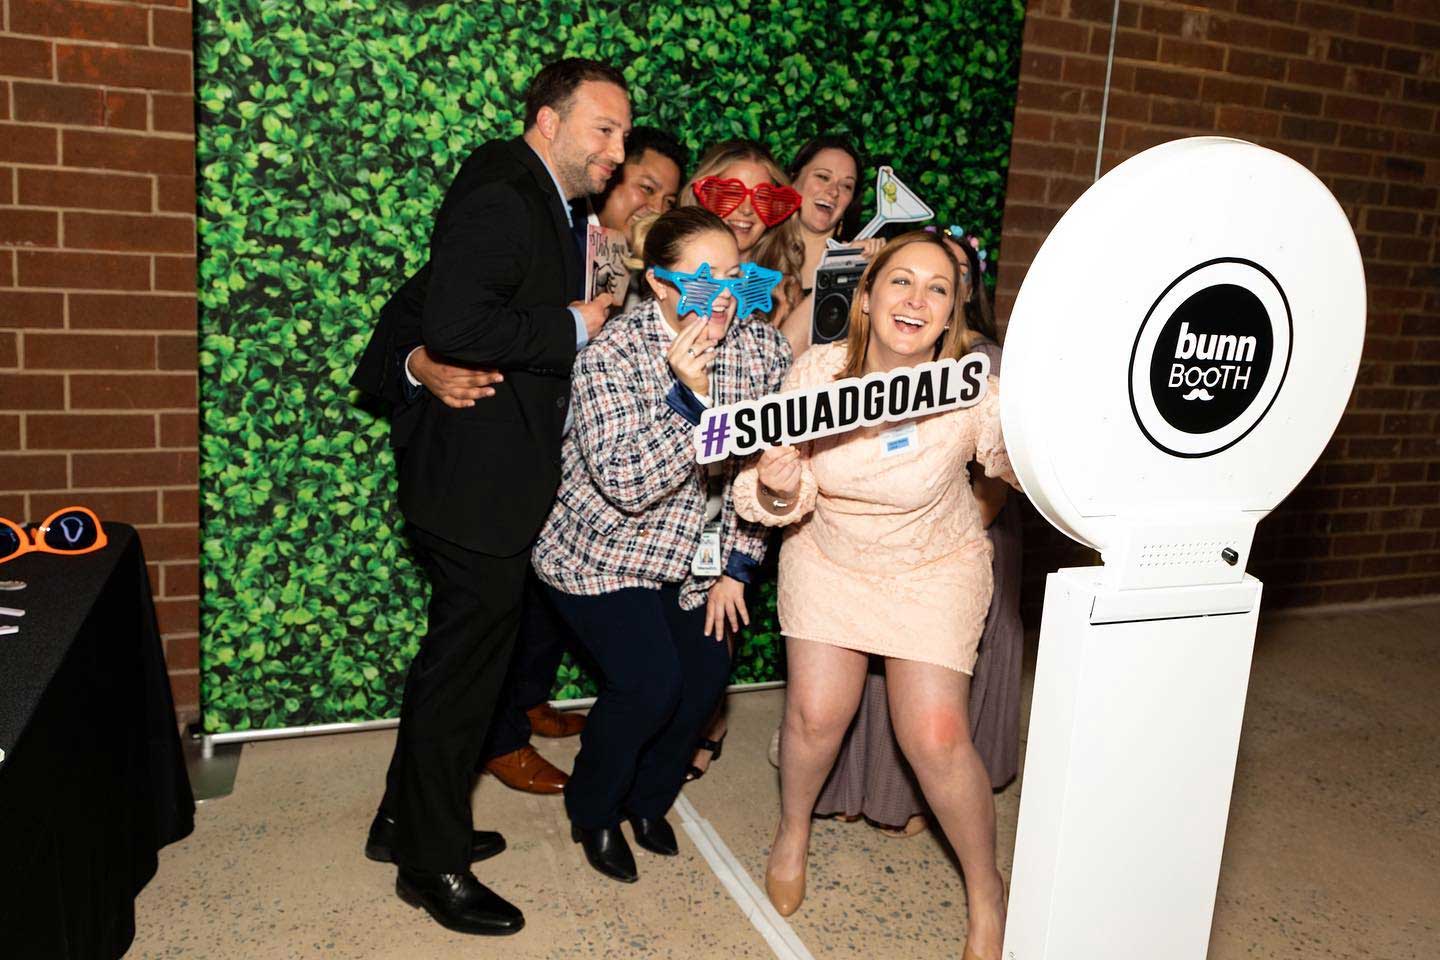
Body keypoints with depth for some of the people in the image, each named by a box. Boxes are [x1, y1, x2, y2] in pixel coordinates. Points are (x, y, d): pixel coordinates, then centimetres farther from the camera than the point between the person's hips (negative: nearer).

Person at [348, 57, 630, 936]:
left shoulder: (543, 210, 16)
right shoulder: (500, 200, -16)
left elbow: (417, 305, 22)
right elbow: (455, 323, -29)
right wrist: (573, 325, -19)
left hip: (491, 482, 10)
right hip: (482, 487, -10)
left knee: (460, 657, 20)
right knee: (466, 669, 2)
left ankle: (406, 823, 36)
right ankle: (433, 865, 20)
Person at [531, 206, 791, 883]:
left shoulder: (764, 347, -9)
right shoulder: (613, 355, -23)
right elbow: (627, 485, -28)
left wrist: (736, 566, -2)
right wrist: (685, 393, -38)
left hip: (693, 556, 5)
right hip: (603, 553, -5)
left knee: (707, 673, -3)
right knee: (649, 682, -16)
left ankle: (647, 802, 26)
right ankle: (591, 814, 15)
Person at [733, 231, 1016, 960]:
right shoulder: (816, 372, -19)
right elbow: (789, 499, -12)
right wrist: (778, 488, -35)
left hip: (935, 568, -1)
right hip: (829, 555, 2)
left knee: (936, 737, -8)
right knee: (817, 711, -6)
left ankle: (986, 892, 19)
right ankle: (792, 834, 28)